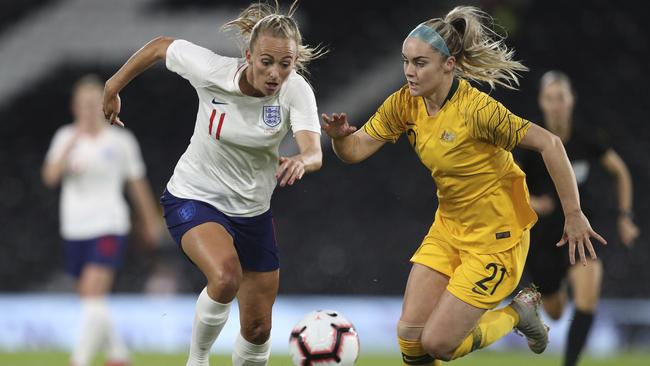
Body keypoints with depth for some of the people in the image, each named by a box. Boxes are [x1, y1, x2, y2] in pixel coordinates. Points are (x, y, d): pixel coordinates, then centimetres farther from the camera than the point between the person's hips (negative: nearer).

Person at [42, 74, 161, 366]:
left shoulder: (121, 141, -1)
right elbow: (50, 176, -12)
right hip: (75, 230, 4)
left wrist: (150, 221, 18)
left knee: (93, 296, -18)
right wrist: (73, 143, -21)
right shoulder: (66, 137, 3)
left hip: (108, 225, -4)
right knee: (90, 300, 12)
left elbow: (137, 184, 11)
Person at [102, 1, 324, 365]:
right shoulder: (212, 70, -23)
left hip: (253, 209, 3)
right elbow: (161, 46, -5)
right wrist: (113, 87, 6)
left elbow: (314, 152, -35)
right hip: (194, 199, -3)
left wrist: (300, 162, -59)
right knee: (226, 276, -33)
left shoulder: (296, 90, -20)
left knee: (258, 330, 8)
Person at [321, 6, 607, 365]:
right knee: (409, 336, -1)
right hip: (448, 228, 7)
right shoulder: (404, 103, -6)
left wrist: (573, 215, -21)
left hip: (495, 237, -6)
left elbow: (549, 143, -25)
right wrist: (339, 137, -31)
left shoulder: (476, 109, -27)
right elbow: (356, 150, -6)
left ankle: (518, 312, 18)